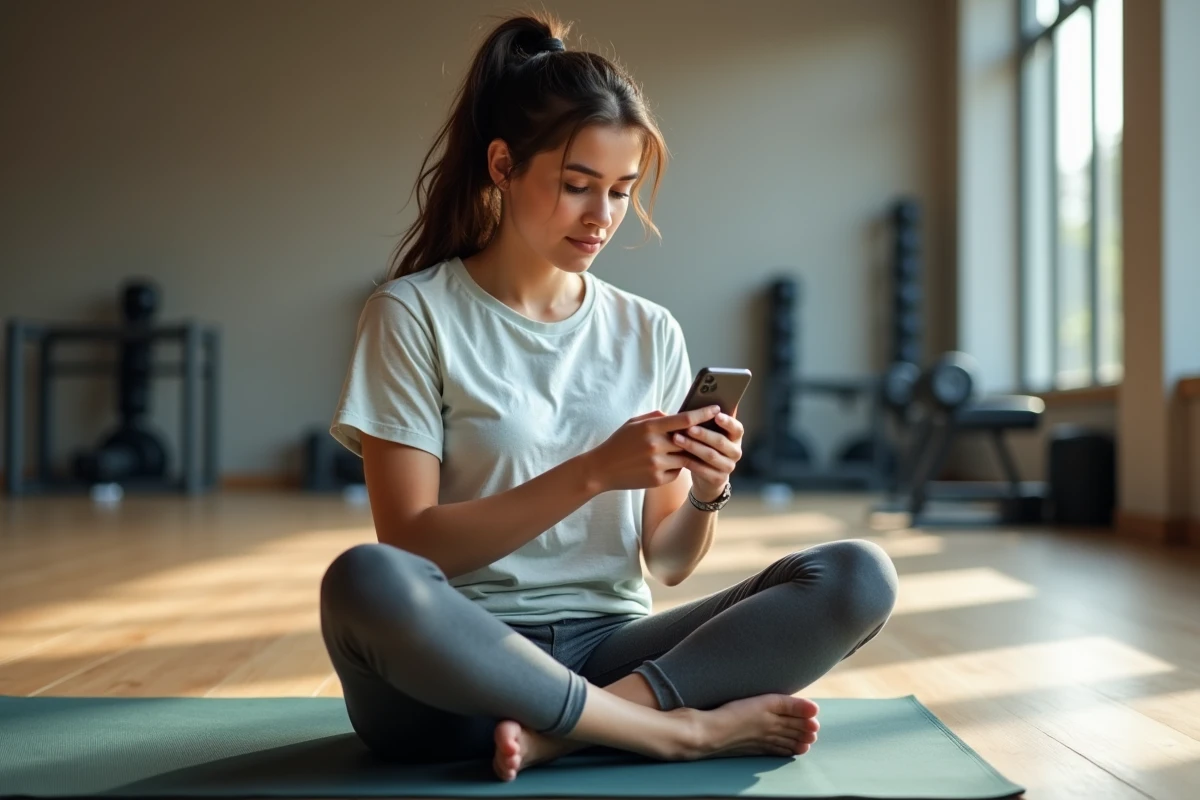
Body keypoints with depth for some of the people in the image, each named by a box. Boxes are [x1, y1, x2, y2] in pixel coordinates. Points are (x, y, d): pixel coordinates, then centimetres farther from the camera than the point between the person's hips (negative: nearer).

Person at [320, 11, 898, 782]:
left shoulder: (651, 333, 9)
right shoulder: (413, 314, -3)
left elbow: (667, 562, 9)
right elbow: (411, 547, -11)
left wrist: (708, 493, -13)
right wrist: (592, 472, -20)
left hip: (608, 648, 4)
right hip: (460, 665, -3)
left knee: (859, 576, -16)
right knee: (365, 583, -38)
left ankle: (559, 731, -21)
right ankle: (684, 729, -21)